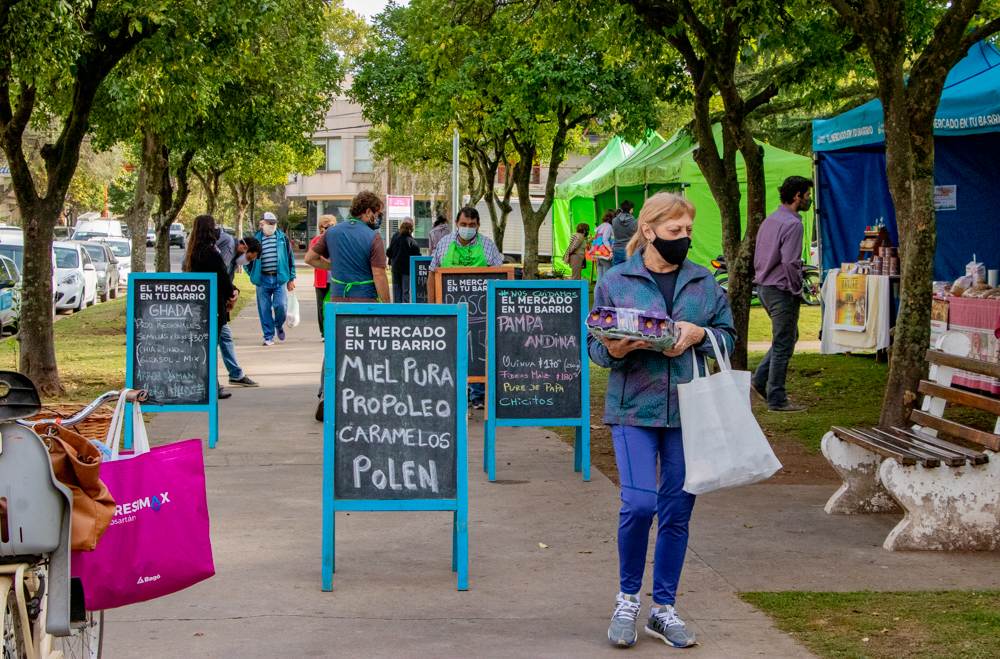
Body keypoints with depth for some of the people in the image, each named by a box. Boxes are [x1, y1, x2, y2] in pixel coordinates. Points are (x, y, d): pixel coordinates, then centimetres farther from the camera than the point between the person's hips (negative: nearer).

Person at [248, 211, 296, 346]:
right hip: (263, 279, 0)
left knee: (280, 305, -9)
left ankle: (279, 326, 22)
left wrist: (291, 278, 7)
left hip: (279, 278, 0)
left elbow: (290, 258, 10)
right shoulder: (256, 239, 4)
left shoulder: (283, 238, 5)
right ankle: (268, 336, 12)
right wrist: (253, 275, 5)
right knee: (264, 309, 2)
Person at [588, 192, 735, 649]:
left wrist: (699, 334, -9)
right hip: (634, 408, -3)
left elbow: (728, 335, 12)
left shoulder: (704, 283, 8)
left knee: (677, 510, 7)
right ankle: (628, 599, 8)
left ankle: (664, 608, 20)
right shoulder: (615, 282, 1)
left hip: (689, 410, 3)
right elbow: (594, 342, 3)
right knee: (639, 503, -15)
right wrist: (614, 350, -19)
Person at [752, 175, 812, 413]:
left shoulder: (769, 220, 12)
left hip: (764, 287, 9)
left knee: (787, 337, 22)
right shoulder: (792, 224, -17)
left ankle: (761, 379, 16)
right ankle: (777, 400, 4)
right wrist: (797, 290, -11)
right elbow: (790, 263, -23)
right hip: (781, 290, -9)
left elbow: (758, 256, 16)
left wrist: (762, 279, 18)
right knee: (783, 345, -1)